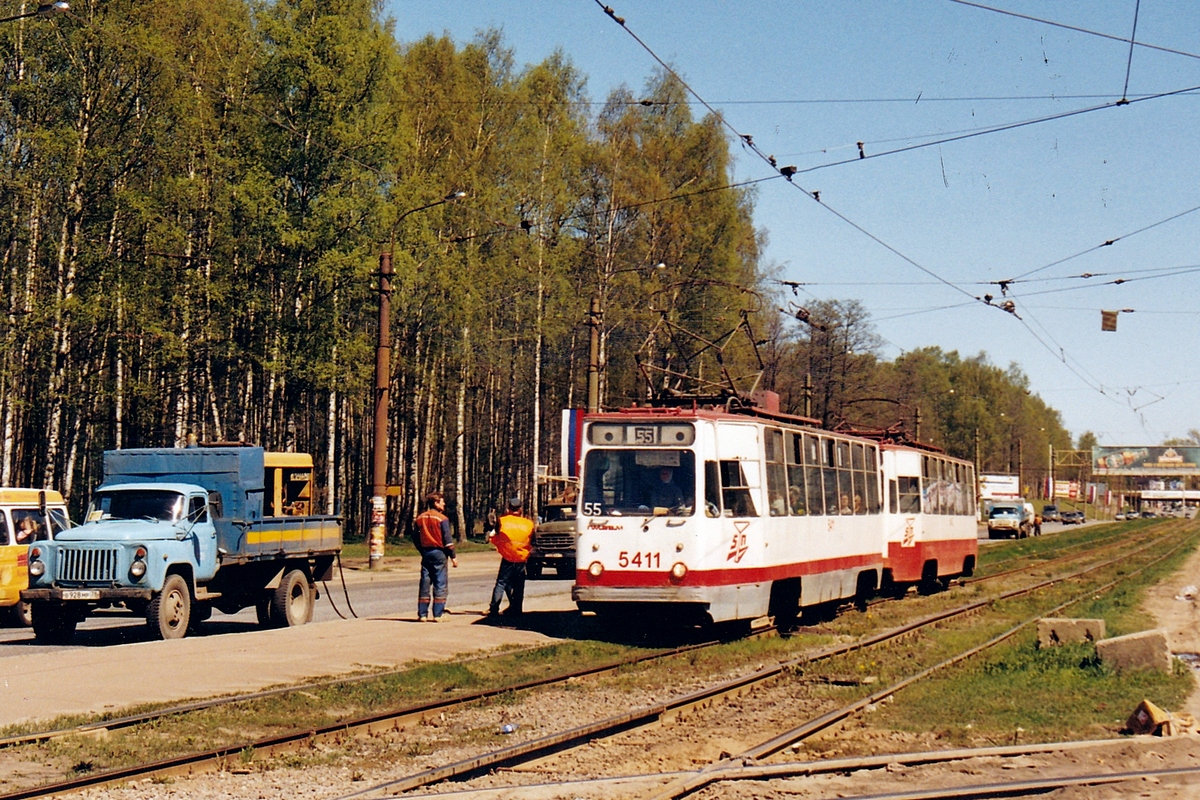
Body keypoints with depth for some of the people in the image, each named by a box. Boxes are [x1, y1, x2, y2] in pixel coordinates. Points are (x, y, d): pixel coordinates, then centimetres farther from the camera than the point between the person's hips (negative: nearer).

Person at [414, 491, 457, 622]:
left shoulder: (420, 518, 7)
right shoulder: (442, 518, -10)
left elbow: (416, 539, 11)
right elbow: (447, 539, -12)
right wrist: (453, 556, -7)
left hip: (425, 553, 5)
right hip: (439, 553, -5)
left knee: (425, 583, 9)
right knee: (440, 584, 0)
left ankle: (422, 614, 9)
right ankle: (437, 615, -3)